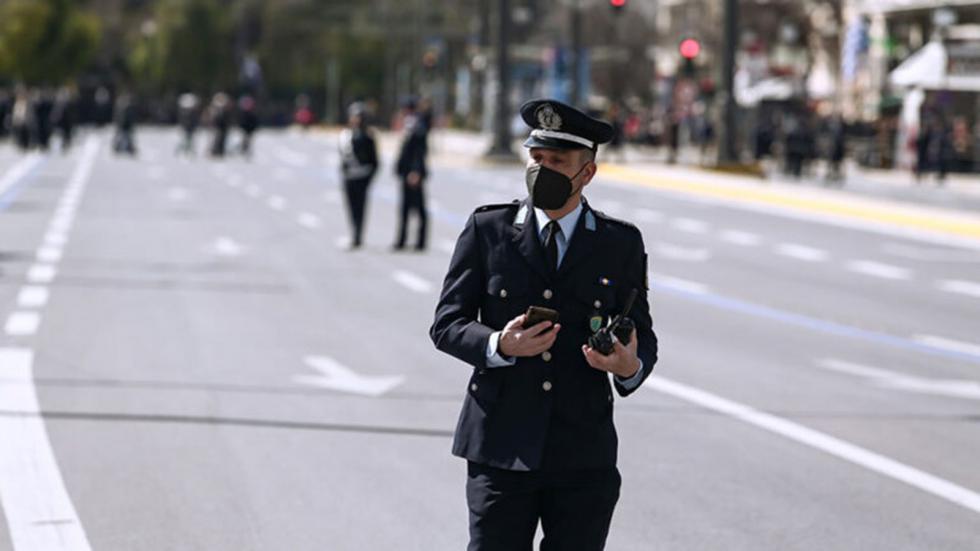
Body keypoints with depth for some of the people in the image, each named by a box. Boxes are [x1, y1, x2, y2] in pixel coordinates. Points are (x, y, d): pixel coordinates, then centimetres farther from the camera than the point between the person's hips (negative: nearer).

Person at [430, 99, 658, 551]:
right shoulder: (487, 229, 4)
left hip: (583, 457, 1)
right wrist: (498, 345, -18)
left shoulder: (621, 244, 7)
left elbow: (641, 337, 10)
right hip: (501, 446, -1)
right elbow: (446, 324, 2)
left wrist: (630, 366, -14)